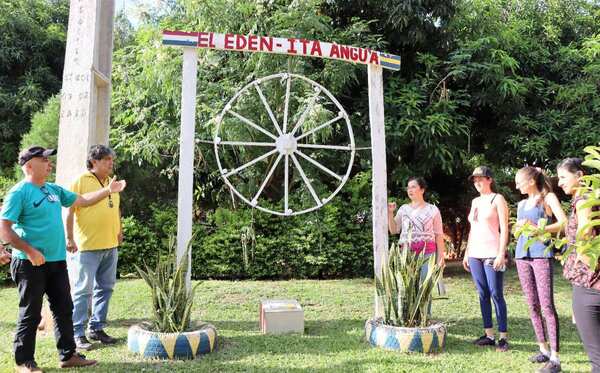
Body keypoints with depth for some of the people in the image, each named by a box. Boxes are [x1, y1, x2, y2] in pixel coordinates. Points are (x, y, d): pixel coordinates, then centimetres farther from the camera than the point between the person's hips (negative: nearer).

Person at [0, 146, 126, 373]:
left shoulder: (54, 190, 10)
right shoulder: (19, 192, -12)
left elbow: (82, 200, 19)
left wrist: (109, 190, 9)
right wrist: (29, 251, -21)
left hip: (57, 261, 7)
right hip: (31, 263, -7)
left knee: (64, 309, 12)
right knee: (30, 314, 5)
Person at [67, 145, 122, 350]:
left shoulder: (111, 183, 14)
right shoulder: (81, 181, -8)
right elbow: (69, 211, -12)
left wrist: (119, 230, 18)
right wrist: (70, 238, -17)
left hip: (110, 246, 7)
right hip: (87, 247, -7)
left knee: (105, 288, 13)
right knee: (83, 290, -1)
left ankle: (97, 328, 25)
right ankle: (78, 334, 10)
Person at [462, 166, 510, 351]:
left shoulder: (497, 199, -1)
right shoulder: (475, 201, 17)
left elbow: (504, 228, -7)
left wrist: (501, 254, -15)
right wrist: (466, 253, 16)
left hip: (492, 254, -6)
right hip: (475, 254, 6)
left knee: (496, 294, -5)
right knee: (483, 295, 8)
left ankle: (503, 337, 3)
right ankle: (489, 335, 15)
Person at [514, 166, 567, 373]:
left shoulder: (548, 198, 3)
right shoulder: (521, 204, 19)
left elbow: (563, 222, -9)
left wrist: (538, 228, -19)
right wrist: (518, 227, 4)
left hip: (541, 254, -6)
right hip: (522, 255, 6)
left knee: (547, 305, -11)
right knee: (532, 305, 8)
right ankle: (543, 349, 19)